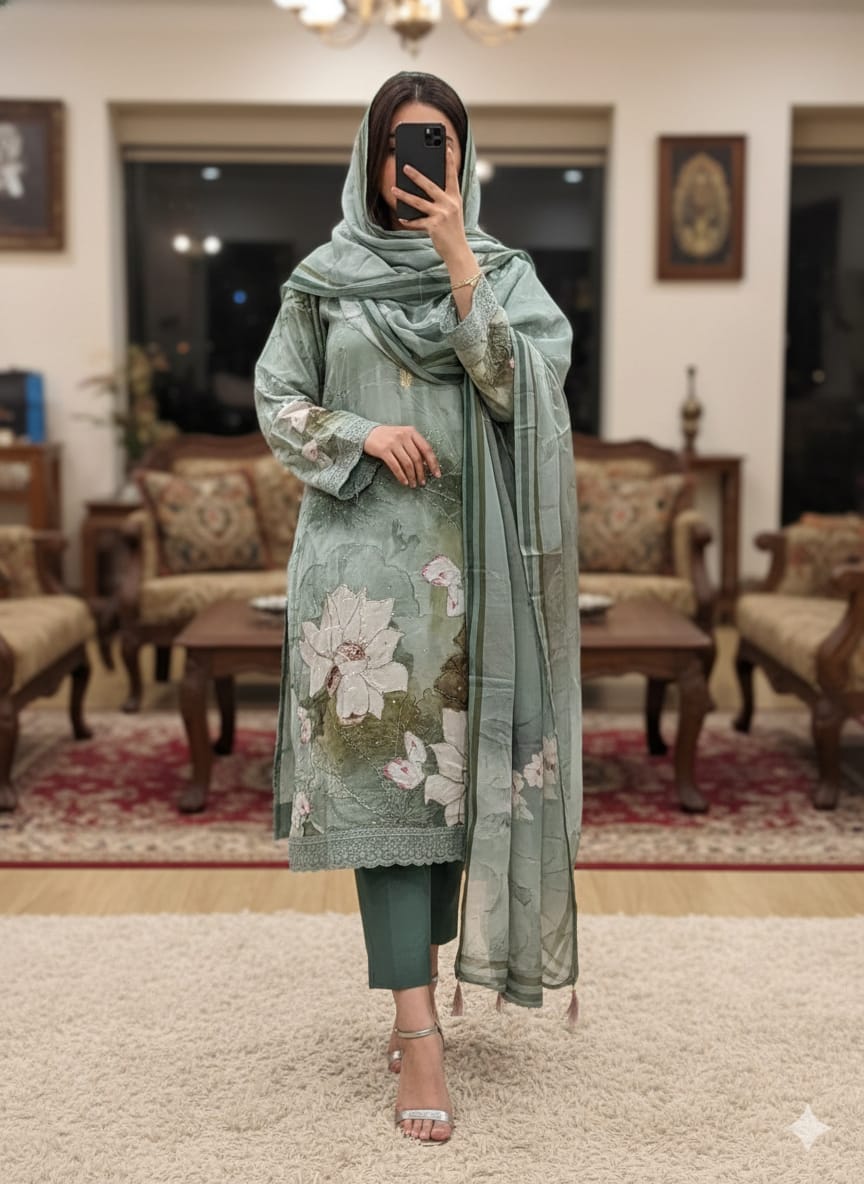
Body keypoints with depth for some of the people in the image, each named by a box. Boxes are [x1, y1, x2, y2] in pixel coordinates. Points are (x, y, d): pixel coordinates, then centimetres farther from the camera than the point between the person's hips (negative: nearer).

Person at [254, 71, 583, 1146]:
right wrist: (364, 435, -10)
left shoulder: (501, 271, 9)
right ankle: (420, 1033, -8)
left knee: (449, 767, 4)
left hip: (464, 554, 1)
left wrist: (459, 258, -13)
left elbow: (523, 383, -8)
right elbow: (275, 401, 8)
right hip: (363, 551, -1)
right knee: (382, 769, -8)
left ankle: (414, 985, 20)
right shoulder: (324, 277, 8)